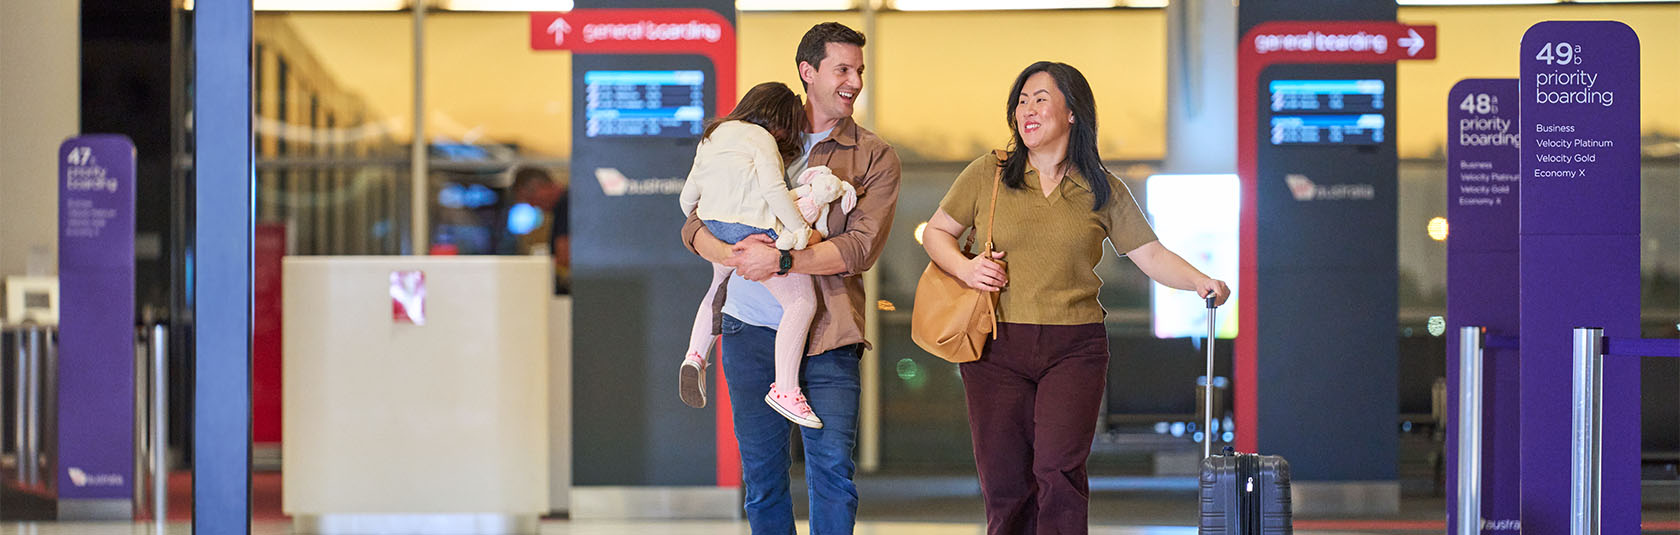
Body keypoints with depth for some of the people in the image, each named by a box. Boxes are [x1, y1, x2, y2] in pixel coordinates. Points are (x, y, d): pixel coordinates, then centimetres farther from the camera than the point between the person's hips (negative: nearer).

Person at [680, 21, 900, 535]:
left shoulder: (875, 157, 5)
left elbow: (860, 248, -9)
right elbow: (695, 226, 7)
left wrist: (781, 260, -20)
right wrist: (735, 253, -15)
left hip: (826, 337, -2)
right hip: (751, 326, 2)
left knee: (833, 468, -10)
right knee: (761, 473, 6)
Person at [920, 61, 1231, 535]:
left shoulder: (1102, 191, 7)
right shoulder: (988, 174, 6)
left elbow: (1150, 255, 4)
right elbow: (936, 233, 14)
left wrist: (1200, 281, -14)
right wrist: (965, 269, -6)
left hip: (1074, 349, -1)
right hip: (997, 348, 1)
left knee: (1058, 473, -14)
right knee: (1004, 482, 0)